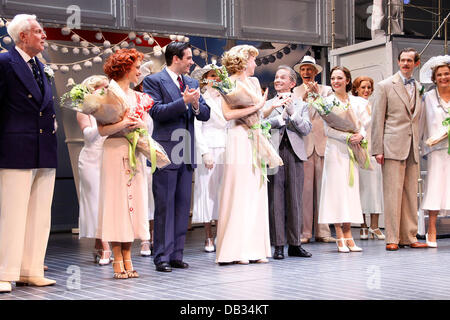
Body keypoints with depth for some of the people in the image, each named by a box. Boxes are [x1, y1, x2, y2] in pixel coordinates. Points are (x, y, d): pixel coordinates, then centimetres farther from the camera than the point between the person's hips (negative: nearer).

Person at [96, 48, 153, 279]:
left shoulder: (138, 97, 16)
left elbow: (145, 126, 17)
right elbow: (102, 130, -9)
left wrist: (140, 125, -5)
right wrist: (123, 124, -23)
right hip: (115, 153, -6)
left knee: (133, 200, 3)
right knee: (116, 201, -5)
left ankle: (127, 259, 6)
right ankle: (118, 260, 0)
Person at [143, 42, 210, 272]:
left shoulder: (192, 83, 16)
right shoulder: (154, 81, -2)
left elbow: (205, 114, 12)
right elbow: (156, 111, -14)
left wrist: (196, 105, -10)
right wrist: (184, 102, -20)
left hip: (186, 153, 7)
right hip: (166, 152, -6)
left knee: (183, 206, 8)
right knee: (164, 206, -3)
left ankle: (176, 255, 16)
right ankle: (162, 256, 2)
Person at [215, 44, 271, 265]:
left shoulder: (254, 82, 19)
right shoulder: (230, 83, -4)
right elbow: (228, 114, -17)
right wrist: (254, 107, -15)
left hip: (256, 141, 8)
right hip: (239, 141, -8)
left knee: (256, 193, 6)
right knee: (238, 194, -7)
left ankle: (254, 248, 10)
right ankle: (235, 250, -3)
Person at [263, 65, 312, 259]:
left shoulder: (301, 105, 18)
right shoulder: (268, 105, 15)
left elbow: (306, 129, 3)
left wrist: (292, 112, -6)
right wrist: (281, 114, -6)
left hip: (294, 153, 1)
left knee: (294, 199, 2)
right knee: (275, 198, -4)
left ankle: (295, 244, 9)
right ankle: (278, 245, -1)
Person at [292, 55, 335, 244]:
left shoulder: (326, 90, 14)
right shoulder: (295, 92, 12)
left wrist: (317, 95, -8)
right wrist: (305, 96, -14)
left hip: (323, 143, 1)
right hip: (303, 143, -1)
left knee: (323, 187, -1)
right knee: (304, 188, -5)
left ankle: (322, 231, 5)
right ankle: (304, 232, 0)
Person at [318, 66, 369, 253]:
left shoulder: (357, 102, 12)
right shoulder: (328, 101, 1)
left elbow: (365, 123, 8)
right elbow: (328, 129, -6)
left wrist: (360, 136, -13)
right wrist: (348, 137, -15)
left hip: (352, 152, 4)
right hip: (335, 151, -4)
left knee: (350, 189, 2)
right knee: (337, 190, -7)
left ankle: (347, 236, 4)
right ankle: (341, 239, -5)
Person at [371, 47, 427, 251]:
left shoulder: (419, 88, 16)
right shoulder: (385, 86, 2)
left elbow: (417, 119, 18)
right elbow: (377, 120, -2)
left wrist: (419, 146, 9)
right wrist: (377, 149, -8)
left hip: (412, 148, 5)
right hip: (393, 146, -5)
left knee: (411, 194, 6)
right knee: (392, 193, -6)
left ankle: (409, 237, 12)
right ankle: (392, 238, -1)